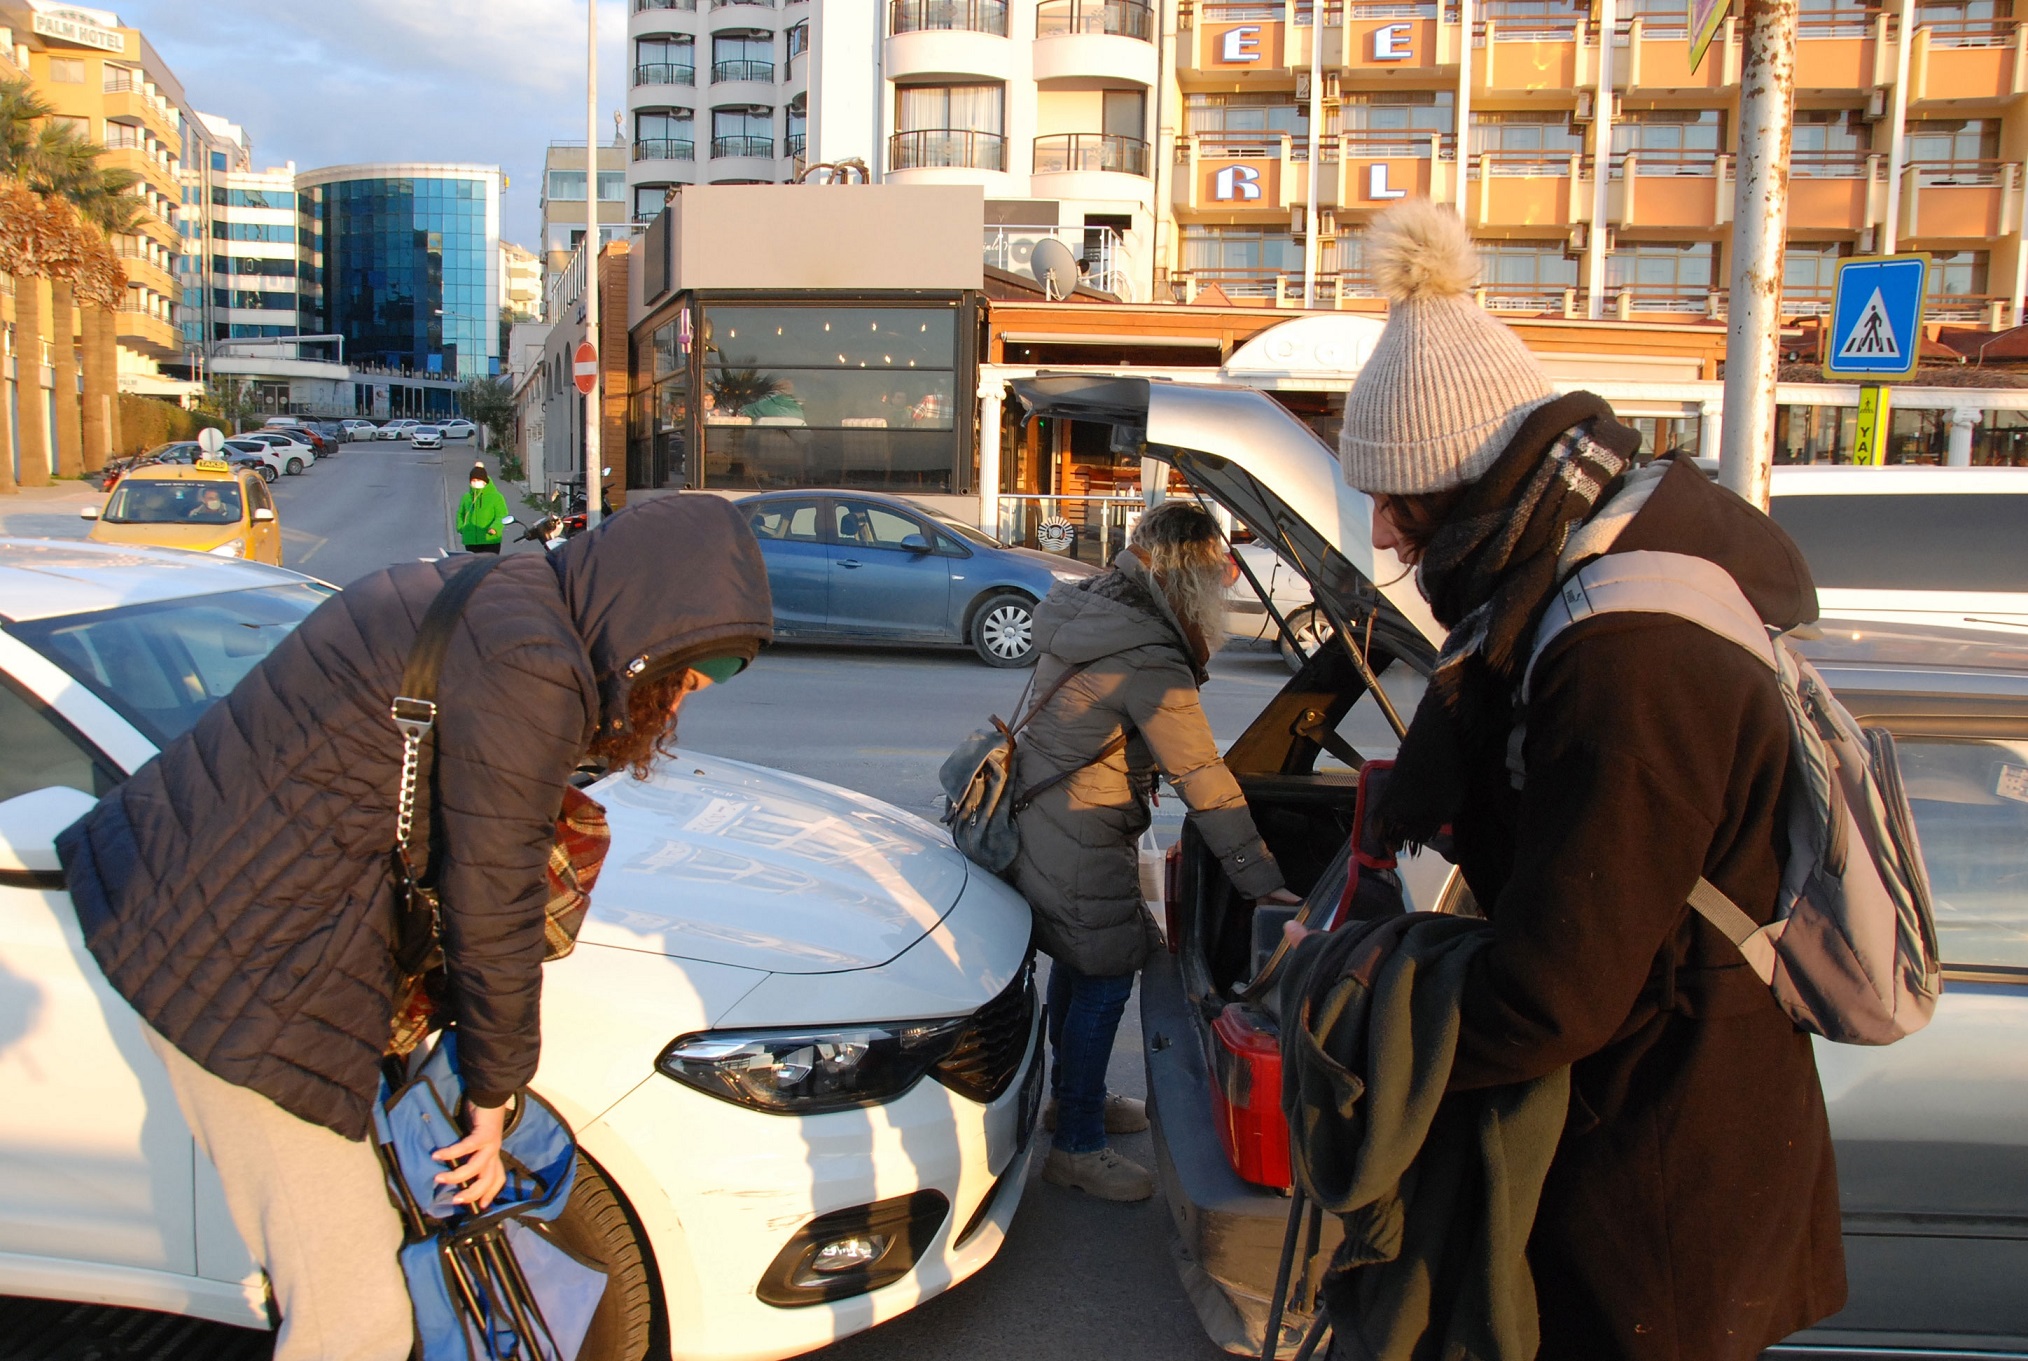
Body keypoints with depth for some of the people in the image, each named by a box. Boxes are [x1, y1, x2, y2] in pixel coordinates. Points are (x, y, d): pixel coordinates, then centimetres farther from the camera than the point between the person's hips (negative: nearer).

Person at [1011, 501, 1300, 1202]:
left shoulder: (1088, 607, 3)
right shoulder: (1149, 661, -26)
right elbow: (1203, 779, -24)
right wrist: (1261, 878, -20)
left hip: (1041, 820, 9)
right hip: (1080, 842, -9)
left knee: (1076, 965, 22)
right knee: (1104, 980, 2)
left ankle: (1072, 1094, 40)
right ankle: (1076, 1147, 14)